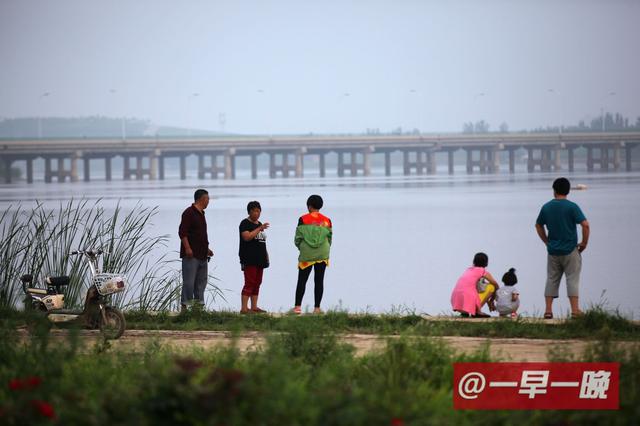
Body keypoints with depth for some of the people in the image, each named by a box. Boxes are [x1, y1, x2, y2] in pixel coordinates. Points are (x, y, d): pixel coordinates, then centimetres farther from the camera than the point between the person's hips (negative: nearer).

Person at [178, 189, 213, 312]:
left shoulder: (201, 214, 19)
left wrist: (206, 248, 25)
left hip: (202, 255, 9)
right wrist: (187, 248, -22)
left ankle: (199, 304, 13)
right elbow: (182, 232, -17)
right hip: (191, 255, -9)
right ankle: (185, 305, -9)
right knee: (189, 281, -10)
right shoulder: (189, 213, -10)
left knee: (201, 281, 9)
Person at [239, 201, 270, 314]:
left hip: (259, 259, 8)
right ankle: (244, 308, -14)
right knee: (249, 283, -13)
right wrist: (259, 229, -24)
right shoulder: (245, 223, -5)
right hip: (249, 260, -8)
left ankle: (254, 307, 12)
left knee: (257, 283, 8)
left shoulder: (259, 224, 19)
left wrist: (266, 255, 21)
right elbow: (247, 237, -21)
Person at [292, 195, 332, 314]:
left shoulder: (303, 219, -6)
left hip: (307, 255, -2)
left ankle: (298, 306, 0)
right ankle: (317, 308, 4)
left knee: (302, 280, 4)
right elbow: (329, 237, 5)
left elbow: (298, 237, -3)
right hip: (322, 255, 2)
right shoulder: (326, 220, 0)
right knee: (319, 281, 5)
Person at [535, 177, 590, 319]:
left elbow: (538, 226, 16)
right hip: (570, 251, -3)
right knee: (572, 279, 0)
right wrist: (584, 243, -4)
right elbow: (585, 225, -17)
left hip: (553, 250, 3)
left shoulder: (546, 207, 4)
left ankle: (548, 310, 7)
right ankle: (575, 310, -6)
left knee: (551, 280, 10)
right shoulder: (572, 207, -10)